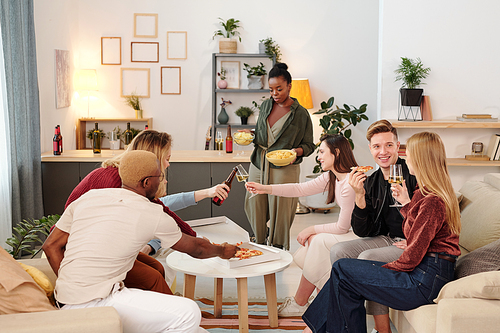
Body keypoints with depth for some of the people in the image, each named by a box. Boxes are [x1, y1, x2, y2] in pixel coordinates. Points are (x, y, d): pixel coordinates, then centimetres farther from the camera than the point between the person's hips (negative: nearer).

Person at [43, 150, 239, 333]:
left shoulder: (87, 197, 7)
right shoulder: (153, 215, -8)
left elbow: (51, 246, 10)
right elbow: (195, 249, 8)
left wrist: (72, 287, 16)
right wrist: (221, 251, 27)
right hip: (93, 306, -8)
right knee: (188, 313, -11)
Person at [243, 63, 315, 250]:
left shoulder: (300, 114, -3)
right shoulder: (265, 106, 10)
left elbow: (309, 145, 1)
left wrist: (297, 151, -20)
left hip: (284, 169, -4)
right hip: (259, 165, 5)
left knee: (280, 212, 0)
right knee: (255, 208, 7)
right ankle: (258, 246, 26)